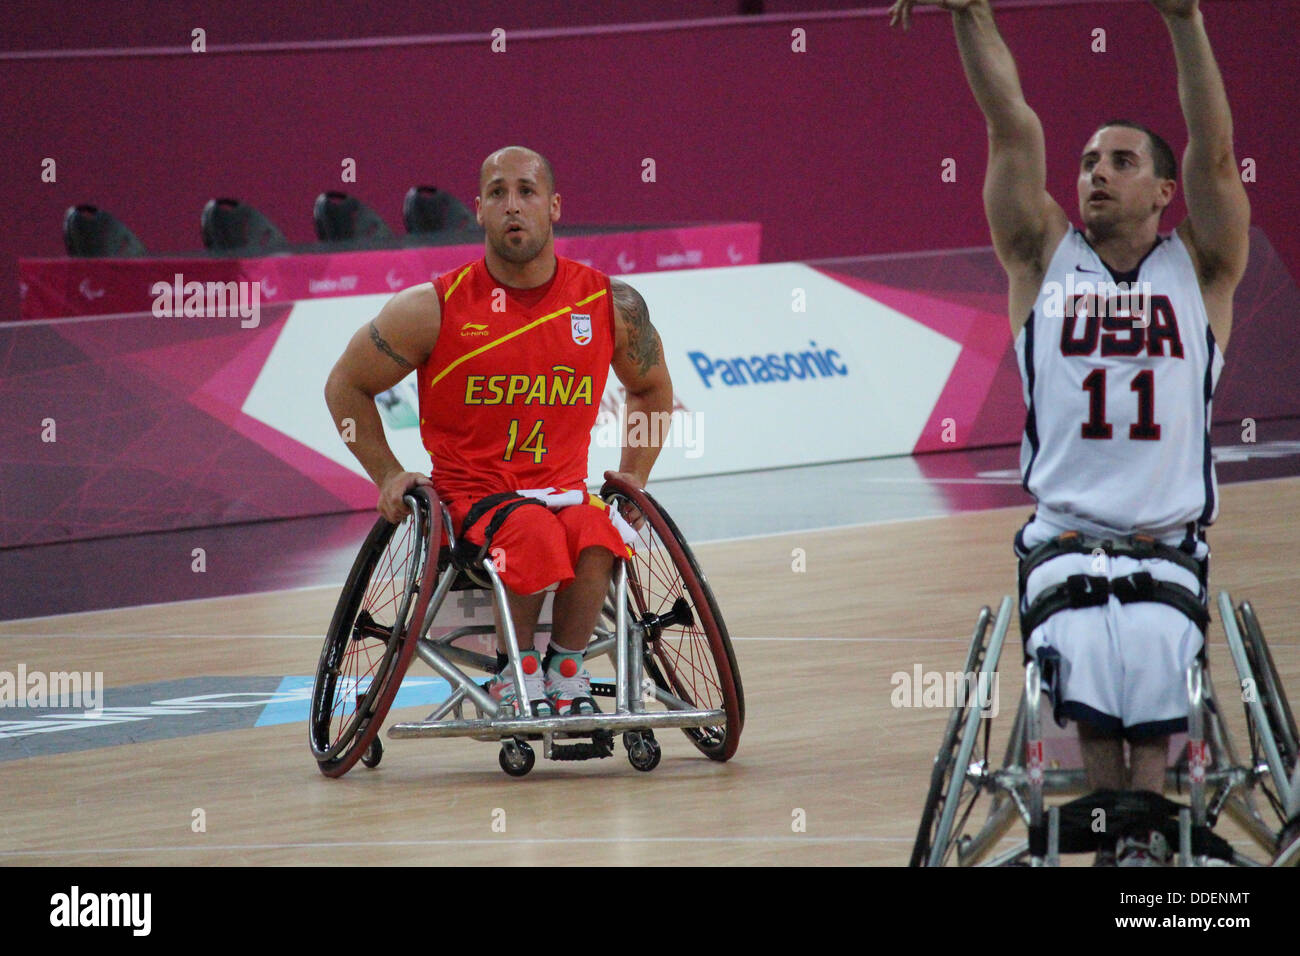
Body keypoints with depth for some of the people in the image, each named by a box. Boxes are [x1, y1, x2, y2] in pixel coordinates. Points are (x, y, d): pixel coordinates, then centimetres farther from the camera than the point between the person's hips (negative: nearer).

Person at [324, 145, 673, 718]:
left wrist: (632, 475, 14)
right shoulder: (434, 309, -4)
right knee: (536, 535, -37)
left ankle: (566, 671, -13)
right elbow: (346, 386, 11)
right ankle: (517, 673, -14)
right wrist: (388, 476, 4)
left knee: (598, 537, -34)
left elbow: (651, 388, 26)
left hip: (564, 493, 2)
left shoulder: (611, 305, 4)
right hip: (470, 496, -2)